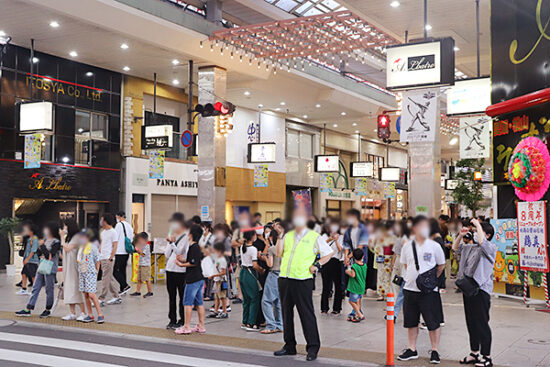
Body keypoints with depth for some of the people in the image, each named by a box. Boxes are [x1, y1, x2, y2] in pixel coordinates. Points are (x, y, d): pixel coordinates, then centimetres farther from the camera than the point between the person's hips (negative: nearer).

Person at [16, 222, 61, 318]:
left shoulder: (56, 242, -9)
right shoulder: (45, 240, 13)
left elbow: (48, 255, -18)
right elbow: (38, 252, 19)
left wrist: (42, 245, -12)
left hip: (50, 269, -7)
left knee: (49, 290, 1)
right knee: (35, 288, 6)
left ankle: (48, 310, 13)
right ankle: (28, 309, 7)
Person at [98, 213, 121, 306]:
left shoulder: (113, 232, -8)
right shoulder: (103, 232, 16)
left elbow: (115, 246, -11)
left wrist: (111, 258, -16)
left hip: (108, 259, -8)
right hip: (102, 258, 8)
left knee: (105, 278, -7)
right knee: (109, 278, 11)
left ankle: (101, 299, -6)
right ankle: (116, 297, 17)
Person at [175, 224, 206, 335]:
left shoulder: (193, 247, -15)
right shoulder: (197, 247, 15)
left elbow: (194, 263, -19)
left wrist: (182, 264, -9)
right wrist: (183, 260, 8)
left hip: (193, 279, -10)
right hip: (200, 278, 10)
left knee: (187, 302, -4)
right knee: (199, 302, 11)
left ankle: (187, 327, -2)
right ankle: (201, 326, 15)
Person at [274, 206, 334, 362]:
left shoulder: (314, 237, 3)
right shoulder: (288, 236, 16)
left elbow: (328, 253, 6)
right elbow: (279, 253, 8)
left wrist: (316, 265, -4)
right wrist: (280, 236, 2)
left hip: (303, 281, -5)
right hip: (284, 279, 5)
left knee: (307, 314, -5)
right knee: (286, 313, 10)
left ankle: (313, 348, 3)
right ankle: (289, 346, 21)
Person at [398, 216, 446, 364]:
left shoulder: (434, 246, -4)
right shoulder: (407, 246, 4)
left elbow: (441, 265, 7)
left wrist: (432, 279, 3)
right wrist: (413, 277, 7)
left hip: (429, 291, -3)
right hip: (410, 289, 3)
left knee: (434, 322, 1)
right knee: (411, 322, 12)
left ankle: (435, 351, 15)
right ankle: (412, 350, 24)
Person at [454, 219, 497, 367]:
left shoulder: (491, 248, -7)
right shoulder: (470, 247, 16)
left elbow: (482, 243, -28)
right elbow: (456, 248, 29)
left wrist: (477, 224, -19)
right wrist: (460, 235, 13)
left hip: (481, 289, -8)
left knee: (482, 323, -5)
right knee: (471, 323, 14)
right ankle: (474, 353, 25)